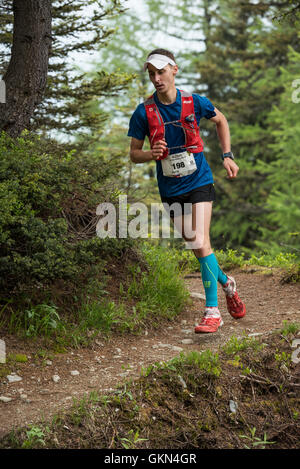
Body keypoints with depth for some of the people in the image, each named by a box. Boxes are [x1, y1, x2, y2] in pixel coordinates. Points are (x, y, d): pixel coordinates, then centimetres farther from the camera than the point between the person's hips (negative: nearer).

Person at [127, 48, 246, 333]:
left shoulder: (195, 103, -6)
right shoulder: (143, 112, -7)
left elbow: (220, 120, 15)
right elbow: (134, 154, 0)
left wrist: (227, 156, 7)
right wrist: (151, 154, -22)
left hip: (199, 182, -2)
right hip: (170, 190, 2)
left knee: (201, 242, -16)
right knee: (196, 246, 8)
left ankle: (212, 311, -12)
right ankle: (226, 283, 36)